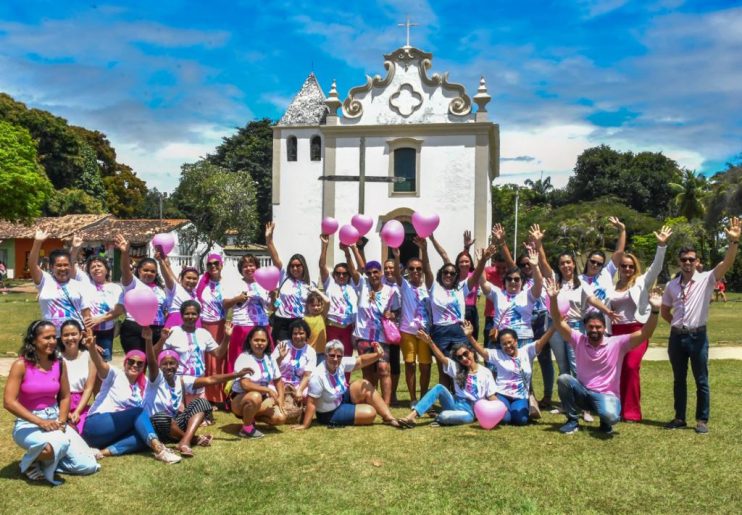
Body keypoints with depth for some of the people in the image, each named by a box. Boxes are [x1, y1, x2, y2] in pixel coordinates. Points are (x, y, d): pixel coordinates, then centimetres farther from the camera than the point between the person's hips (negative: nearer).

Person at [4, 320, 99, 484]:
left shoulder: (59, 364, 3)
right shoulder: (21, 365, -12)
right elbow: (9, 402, -18)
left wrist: (61, 421, -7)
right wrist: (40, 422, -23)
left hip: (54, 421, 5)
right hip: (28, 424, -5)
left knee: (88, 466, -8)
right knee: (56, 445, -38)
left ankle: (47, 460, 16)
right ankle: (31, 462, -4)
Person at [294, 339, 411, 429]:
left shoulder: (341, 363, -12)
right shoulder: (318, 376, -32)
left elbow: (360, 361, -4)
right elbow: (311, 403, -30)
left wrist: (377, 355, -22)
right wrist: (305, 425, -29)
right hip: (330, 413, -8)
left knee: (364, 385, -8)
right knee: (370, 413, -14)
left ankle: (389, 418, -4)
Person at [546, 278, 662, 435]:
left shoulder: (617, 343, -8)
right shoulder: (578, 340, -3)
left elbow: (644, 334, -17)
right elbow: (559, 323, -12)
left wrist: (655, 310, -31)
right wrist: (553, 299, -27)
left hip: (607, 395, -3)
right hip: (583, 392, 3)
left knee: (610, 416, -36)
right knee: (563, 379, -26)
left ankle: (605, 422, 6)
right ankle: (572, 421, -7)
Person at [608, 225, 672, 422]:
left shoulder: (642, 282, 4)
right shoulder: (612, 286, 11)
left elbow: (656, 267, -10)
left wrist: (661, 246, -22)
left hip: (637, 330, -3)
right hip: (616, 331, 3)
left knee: (631, 367, -14)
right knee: (617, 369, 2)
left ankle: (632, 411, -8)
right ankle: (619, 408, 14)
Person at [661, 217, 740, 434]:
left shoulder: (706, 279, -4)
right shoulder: (671, 285, 6)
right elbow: (664, 311, 18)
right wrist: (677, 324, 6)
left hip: (698, 336, -3)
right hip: (676, 336, 3)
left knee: (701, 380, 4)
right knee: (678, 379, 12)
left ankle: (702, 420, 15)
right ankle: (680, 418, 22)